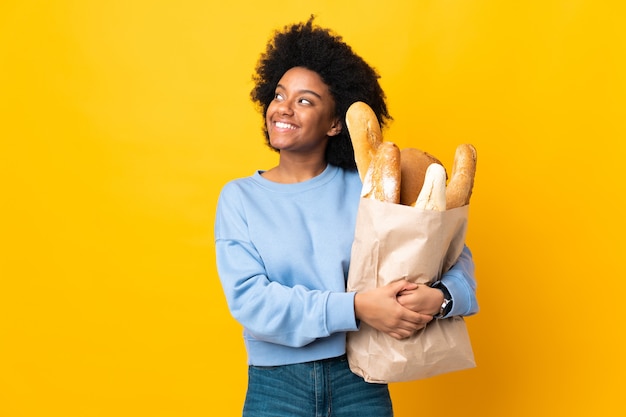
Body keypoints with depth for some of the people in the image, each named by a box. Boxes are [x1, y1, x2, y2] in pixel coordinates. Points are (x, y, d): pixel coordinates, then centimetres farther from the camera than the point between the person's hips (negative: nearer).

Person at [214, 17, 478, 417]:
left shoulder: (364, 189, -3)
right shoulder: (239, 197, -2)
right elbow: (248, 298, -14)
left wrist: (441, 296, -23)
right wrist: (356, 308, -23)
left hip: (360, 382, 1)